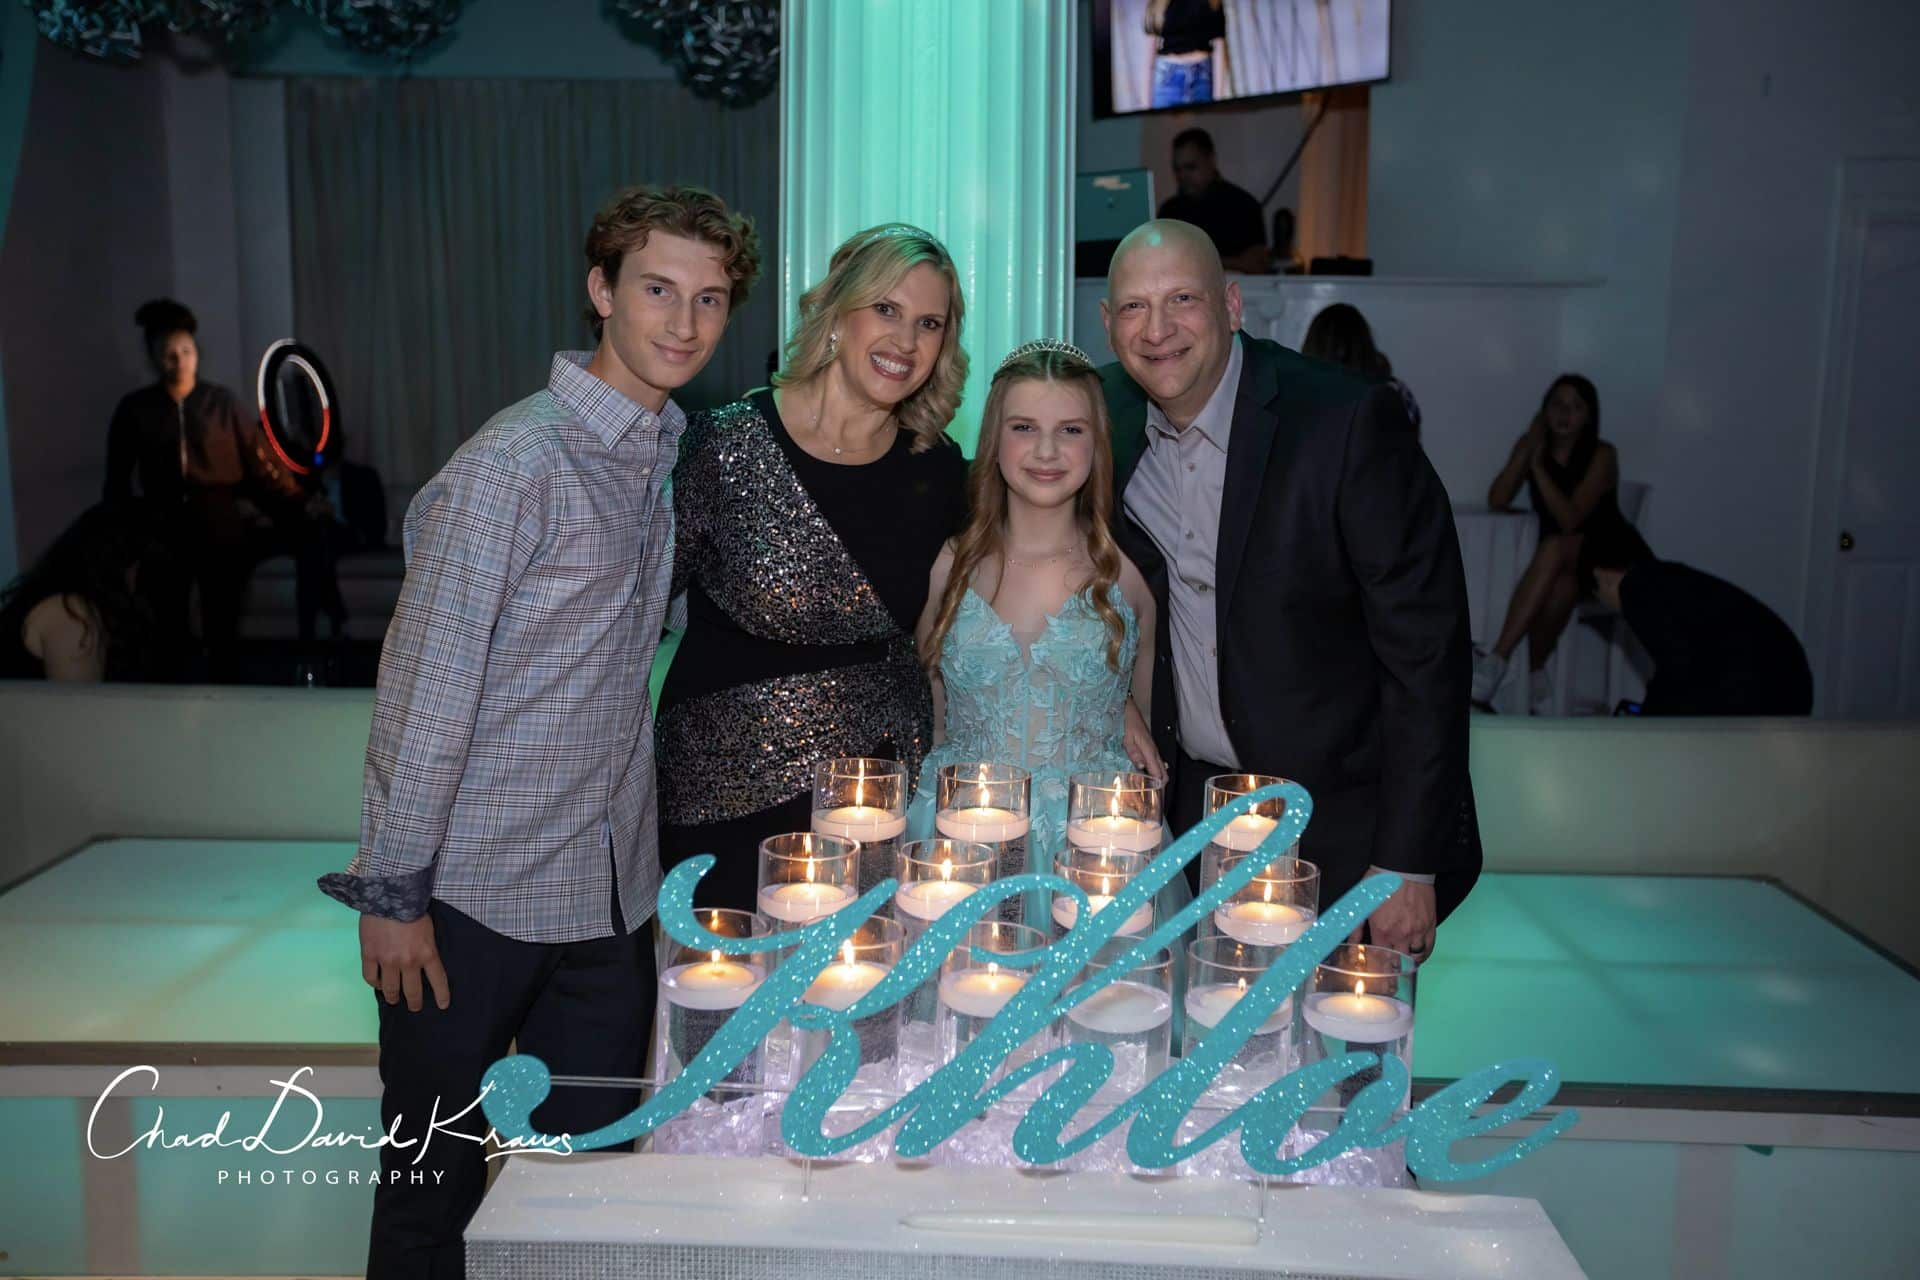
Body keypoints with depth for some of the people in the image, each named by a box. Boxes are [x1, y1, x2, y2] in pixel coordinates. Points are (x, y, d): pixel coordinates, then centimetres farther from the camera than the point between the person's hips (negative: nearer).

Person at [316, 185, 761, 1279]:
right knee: (438, 1183, 9)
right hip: (480, 891, -6)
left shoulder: (664, 451, 8)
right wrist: (391, 892, -13)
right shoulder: (513, 463, -16)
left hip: (614, 889, 7)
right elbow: (424, 682, -15)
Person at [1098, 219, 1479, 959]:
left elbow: (1424, 648, -18)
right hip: (1192, 813, 5)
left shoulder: (1349, 423, -19)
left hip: (1342, 837, -4)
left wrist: (1407, 866, -18)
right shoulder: (1107, 416, -2)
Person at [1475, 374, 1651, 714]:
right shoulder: (1530, 444, 0)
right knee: (1562, 583, -36)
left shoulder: (1602, 455, -12)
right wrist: (1528, 449, -18)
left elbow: (1569, 519, -24)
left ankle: (1495, 663, -45)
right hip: (1564, 564, 3)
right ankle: (1535, 677, -29)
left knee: (1555, 548, -37)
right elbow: (1496, 501, -13)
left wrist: (1538, 465, -24)